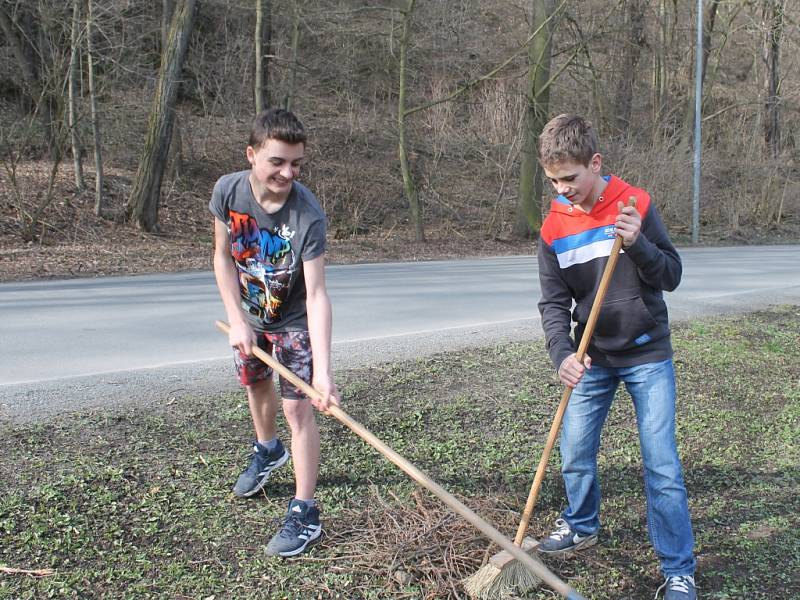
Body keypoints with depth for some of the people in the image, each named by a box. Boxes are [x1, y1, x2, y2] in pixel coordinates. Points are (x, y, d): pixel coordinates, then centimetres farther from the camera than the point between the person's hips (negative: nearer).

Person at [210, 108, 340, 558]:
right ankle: (268, 450, 54)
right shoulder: (228, 191, -22)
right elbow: (223, 256, -9)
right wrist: (237, 320, -16)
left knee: (297, 407, -9)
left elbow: (316, 295, -37)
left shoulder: (308, 215, -34)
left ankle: (305, 514, 1)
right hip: (249, 314, 5)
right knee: (256, 385, 23)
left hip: (294, 321, -5)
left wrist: (323, 370, -45)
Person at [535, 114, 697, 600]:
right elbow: (554, 303, -5)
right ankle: (582, 526, 37)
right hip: (593, 358, 3)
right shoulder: (554, 228, -4)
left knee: (661, 464, -4)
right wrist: (563, 354, -22)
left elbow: (671, 276, -8)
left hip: (647, 354, -3)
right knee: (575, 452, 9)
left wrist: (637, 242, -27)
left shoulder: (636, 204, -10)